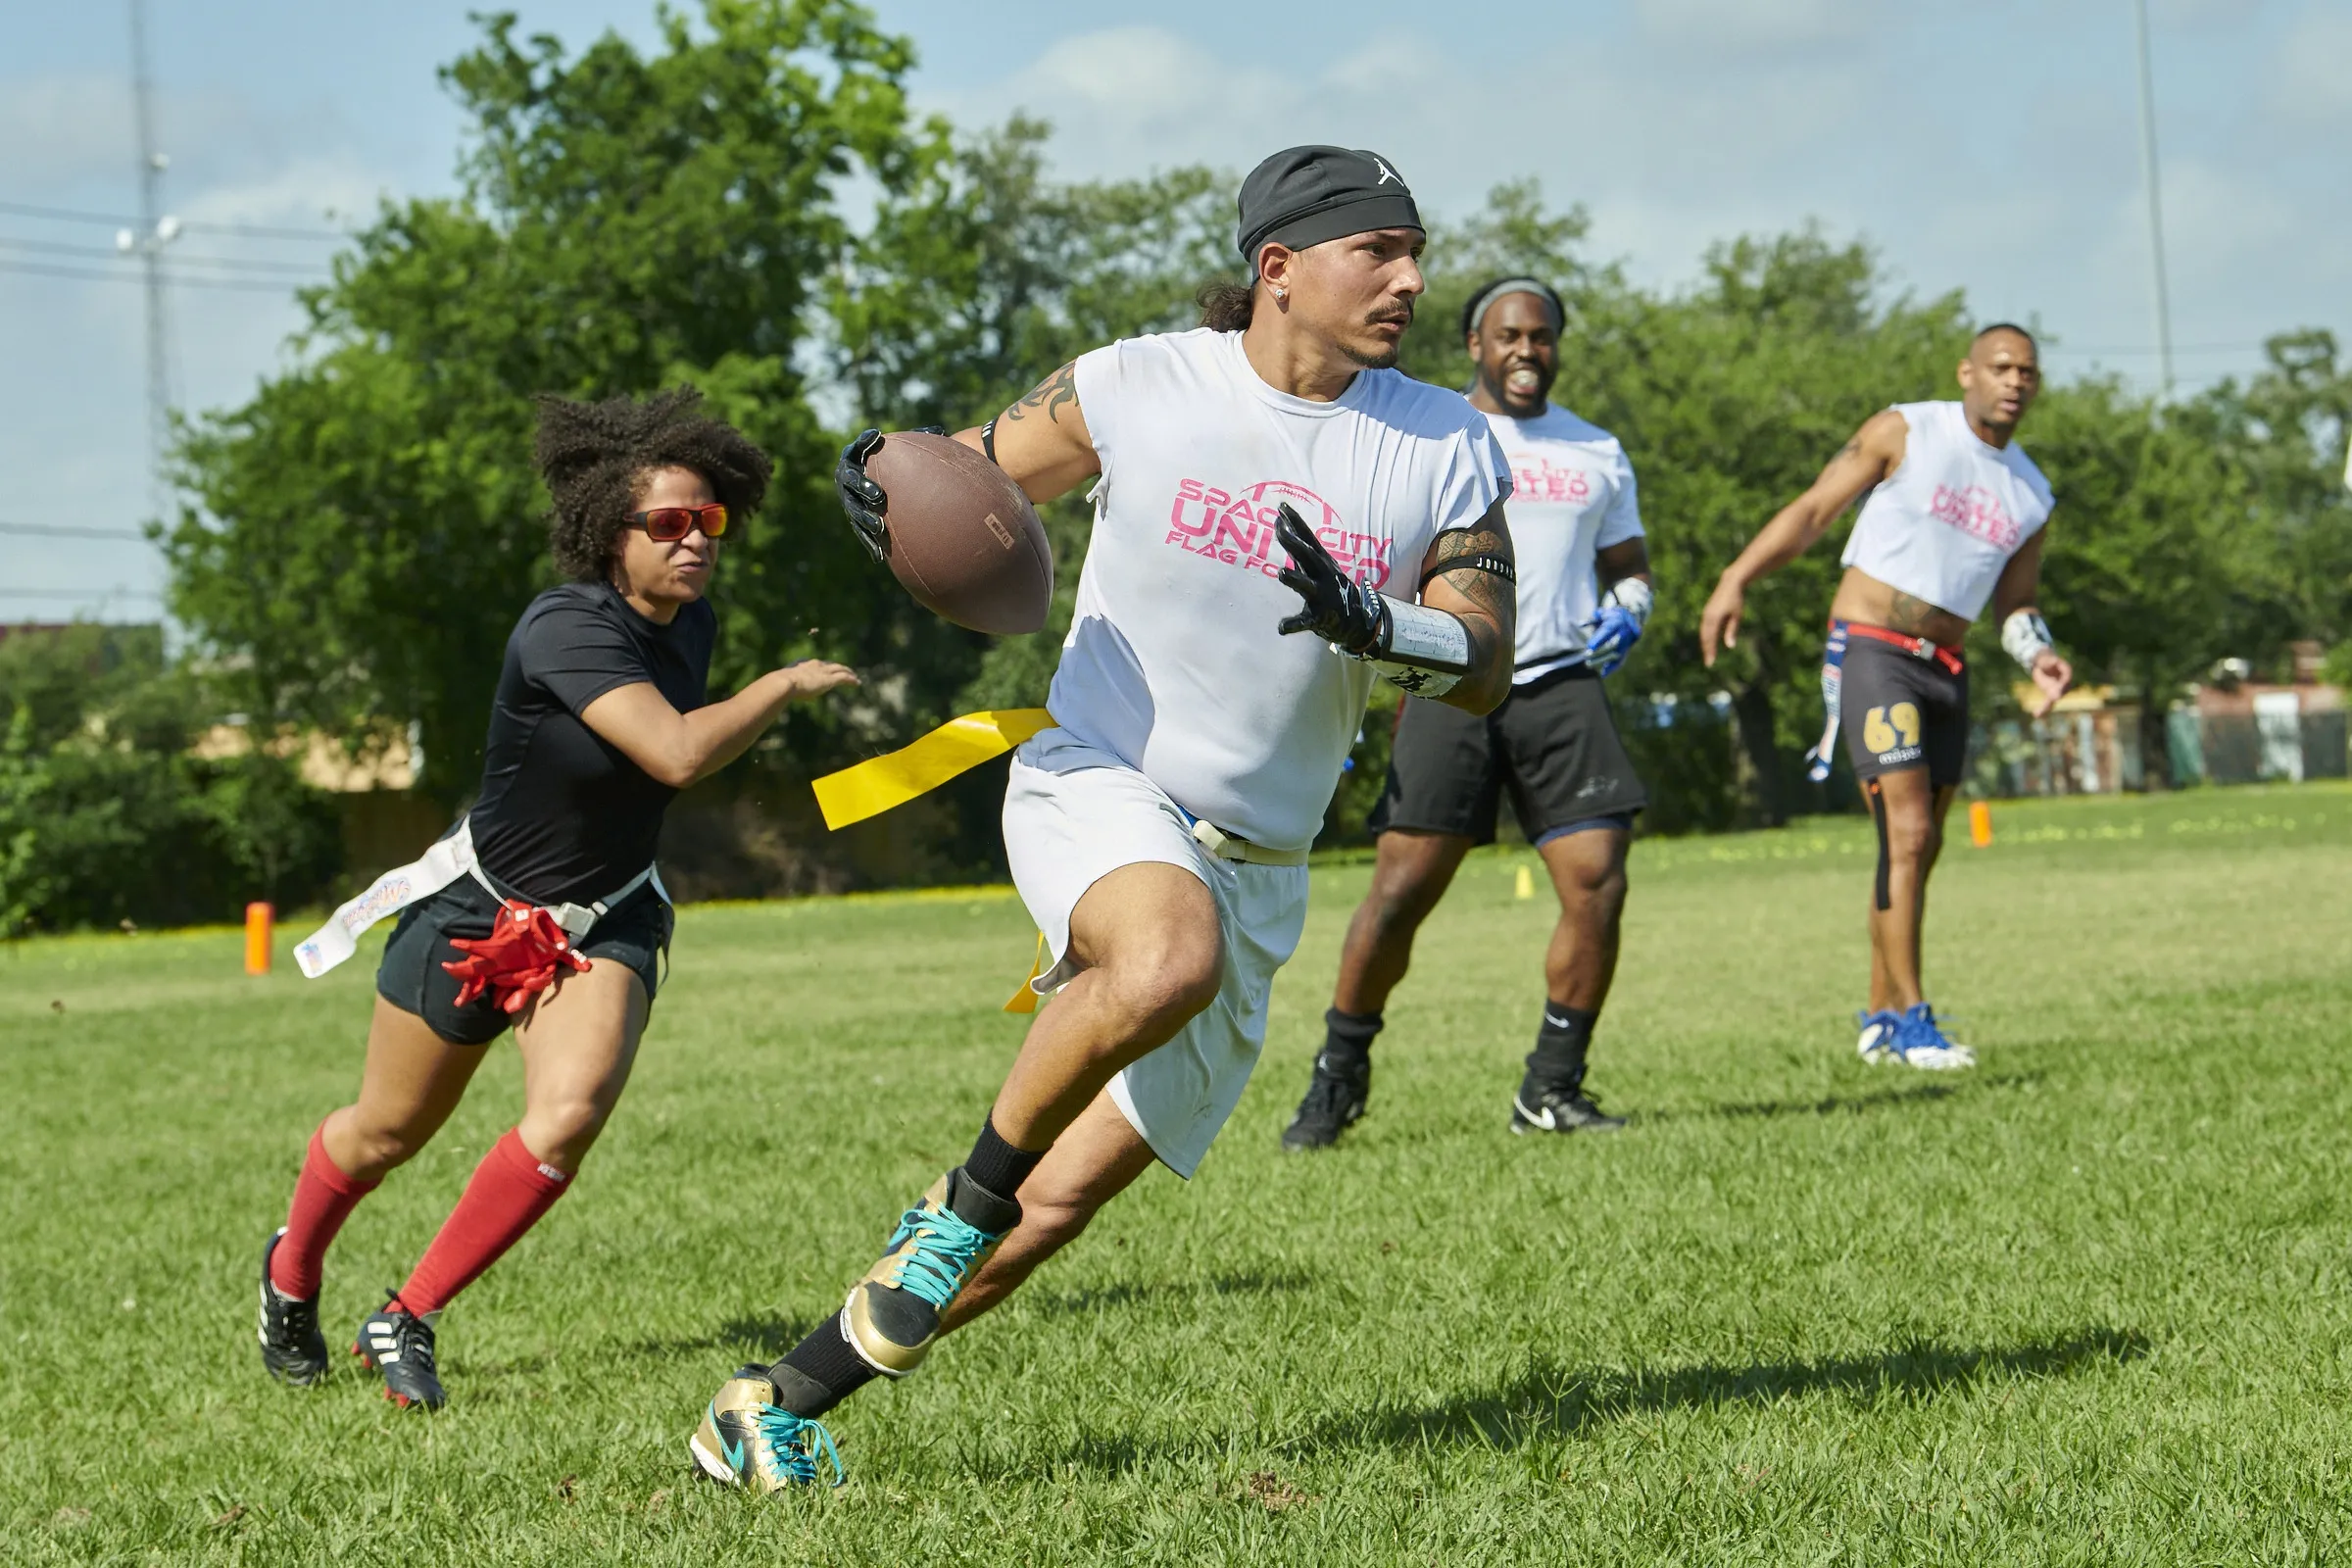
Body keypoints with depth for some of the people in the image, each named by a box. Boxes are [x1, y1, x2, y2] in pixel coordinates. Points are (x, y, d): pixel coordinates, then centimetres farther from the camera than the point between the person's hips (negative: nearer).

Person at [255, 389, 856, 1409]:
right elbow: (678, 753, -42)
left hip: (605, 925, 5)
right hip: (475, 912, -4)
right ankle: (290, 1275, 46)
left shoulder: (690, 625, -6)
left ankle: (406, 1320, -6)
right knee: (386, 1133, 14)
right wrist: (788, 685, -30)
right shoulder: (565, 630, -30)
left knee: (571, 1113, -22)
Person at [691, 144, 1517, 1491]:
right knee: (1171, 960, -39)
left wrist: (1368, 625, -23)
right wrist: (887, 482, -15)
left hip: (1255, 871, 4)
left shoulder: (1449, 449, 2)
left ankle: (778, 1405, 16)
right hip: (1099, 787, -4)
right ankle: (961, 1207, -14)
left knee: (1062, 1202, 1)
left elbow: (1487, 669, -2)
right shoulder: (1137, 389, -4)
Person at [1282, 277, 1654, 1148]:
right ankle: (1339, 1078, 8)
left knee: (1597, 881, -10)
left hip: (1561, 685, 3)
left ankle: (1551, 1088, 4)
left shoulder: (1598, 454, 18)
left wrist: (1623, 615, 5)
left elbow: (1628, 567, 27)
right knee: (1401, 887, -9)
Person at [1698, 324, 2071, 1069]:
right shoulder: (1905, 432, -4)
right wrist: (1737, 580, -14)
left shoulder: (2030, 493, 12)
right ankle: (1910, 1015, -12)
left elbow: (2015, 600, 19)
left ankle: (1880, 1020, 19)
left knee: (1920, 845, 9)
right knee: (1907, 831, -16)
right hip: (1871, 650, -7)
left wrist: (2038, 657, -2)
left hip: (1945, 668, 7)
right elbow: (1813, 510, -4)